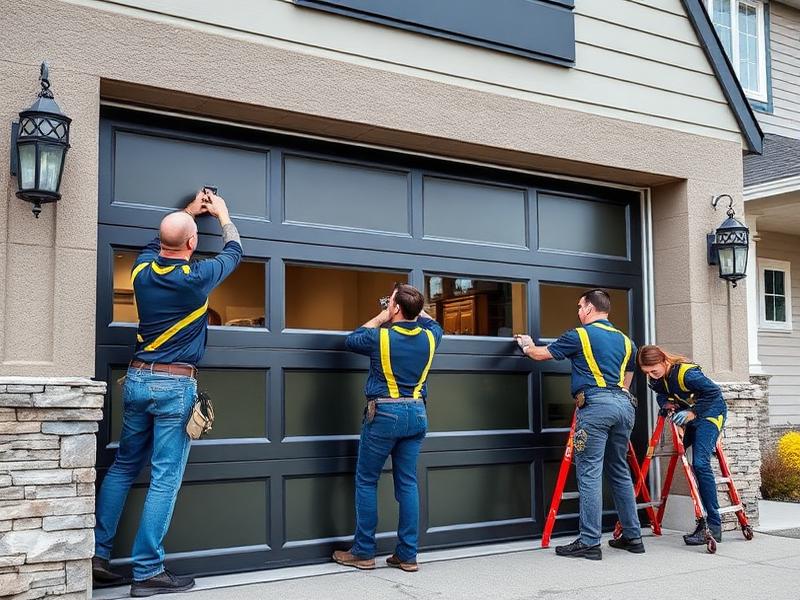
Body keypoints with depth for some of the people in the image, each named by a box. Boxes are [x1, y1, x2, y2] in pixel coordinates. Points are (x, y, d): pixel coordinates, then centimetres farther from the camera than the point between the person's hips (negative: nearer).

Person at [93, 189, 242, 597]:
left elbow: (157, 244, 28)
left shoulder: (142, 271, 3)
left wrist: (187, 212, 38)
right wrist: (222, 214, 27)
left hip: (137, 379, 6)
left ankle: (96, 554, 16)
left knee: (123, 468, 16)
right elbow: (234, 251, 9)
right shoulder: (198, 276, -11)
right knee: (165, 479, -2)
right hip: (176, 385, -6)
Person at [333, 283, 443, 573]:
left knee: (366, 481, 7)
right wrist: (416, 309, 27)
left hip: (384, 414, -5)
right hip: (416, 414, 5)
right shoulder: (429, 337, 2)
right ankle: (407, 555, 12)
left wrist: (382, 317, 14)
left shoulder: (380, 337, -11)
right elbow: (433, 323, 28)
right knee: (407, 483, 9)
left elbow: (351, 340, 11)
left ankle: (363, 552, 11)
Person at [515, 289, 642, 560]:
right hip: (624, 405, 7)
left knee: (589, 473, -5)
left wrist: (527, 345, 32)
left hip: (596, 404, -7)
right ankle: (632, 536, 19)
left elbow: (541, 354, 12)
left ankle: (589, 542, -6)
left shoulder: (580, 335, 2)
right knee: (620, 472, 15)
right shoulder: (625, 340, 19)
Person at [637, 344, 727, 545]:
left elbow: (714, 392, -28)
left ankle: (713, 526, -18)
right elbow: (661, 394, 7)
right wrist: (666, 404, -15)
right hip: (687, 415, 9)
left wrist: (693, 413, -31)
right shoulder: (656, 379, -8)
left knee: (700, 463, -21)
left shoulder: (686, 372, -30)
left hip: (709, 412, -9)